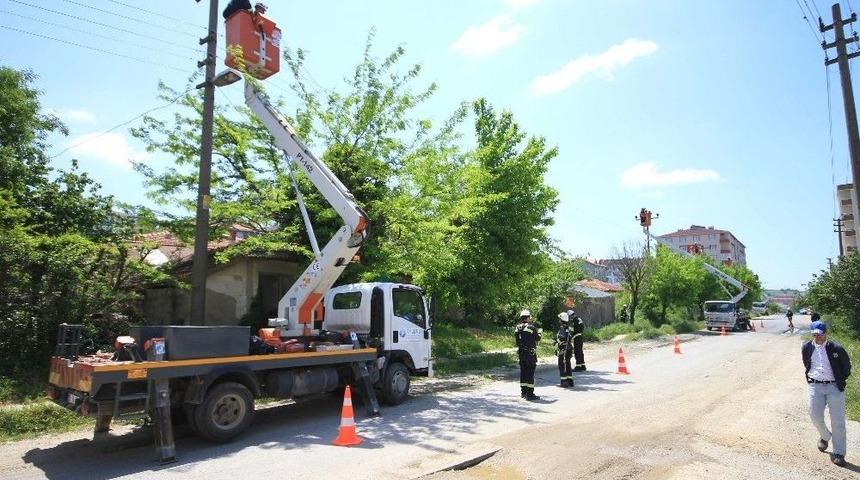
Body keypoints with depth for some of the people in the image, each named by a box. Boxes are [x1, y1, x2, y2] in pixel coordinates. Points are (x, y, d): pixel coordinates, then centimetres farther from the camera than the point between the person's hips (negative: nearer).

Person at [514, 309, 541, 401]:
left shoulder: (517, 328, 5)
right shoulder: (531, 327, -13)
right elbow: (537, 338, -5)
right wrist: (539, 332, 16)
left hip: (521, 352, 6)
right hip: (530, 353, -6)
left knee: (523, 372, 14)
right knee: (530, 372, -3)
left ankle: (523, 392, 22)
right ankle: (530, 394, -3)